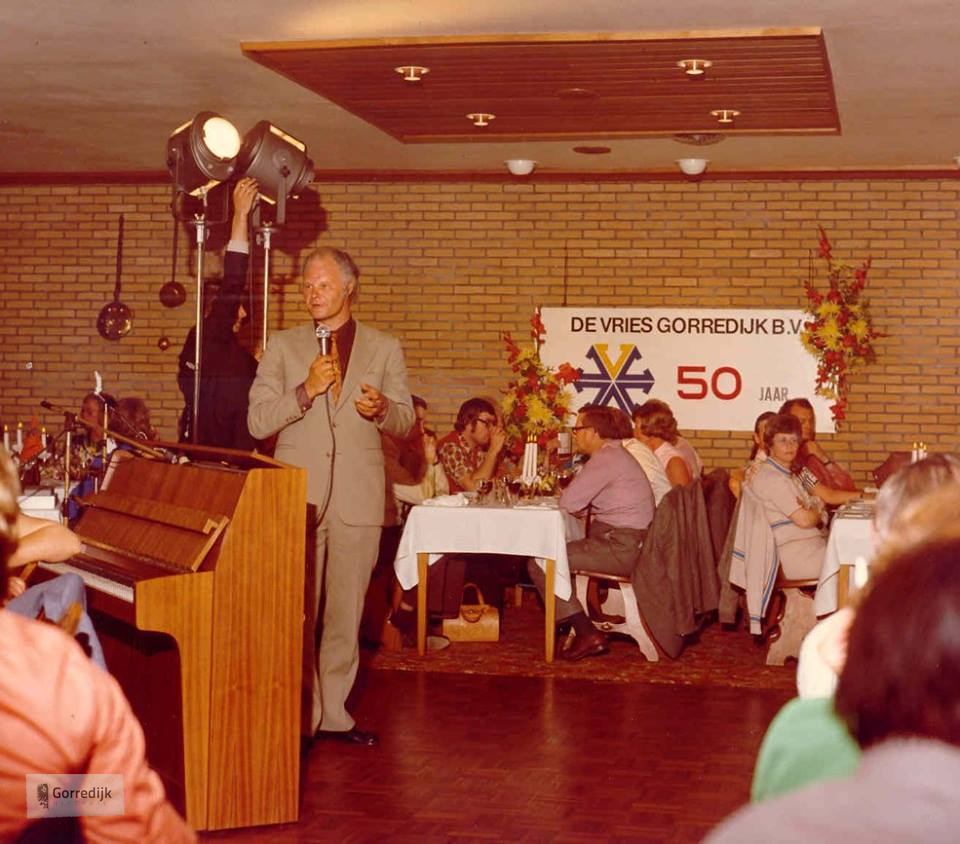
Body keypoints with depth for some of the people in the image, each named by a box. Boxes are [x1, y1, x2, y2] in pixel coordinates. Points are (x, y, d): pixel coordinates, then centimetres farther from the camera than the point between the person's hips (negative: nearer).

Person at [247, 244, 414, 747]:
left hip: (357, 498, 1)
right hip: (297, 496, -1)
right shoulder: (283, 346, 8)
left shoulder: (385, 350, 9)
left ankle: (332, 713, 17)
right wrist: (306, 391, -14)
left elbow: (404, 422, 10)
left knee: (346, 611, 7)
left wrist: (381, 409, -13)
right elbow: (258, 422, 1)